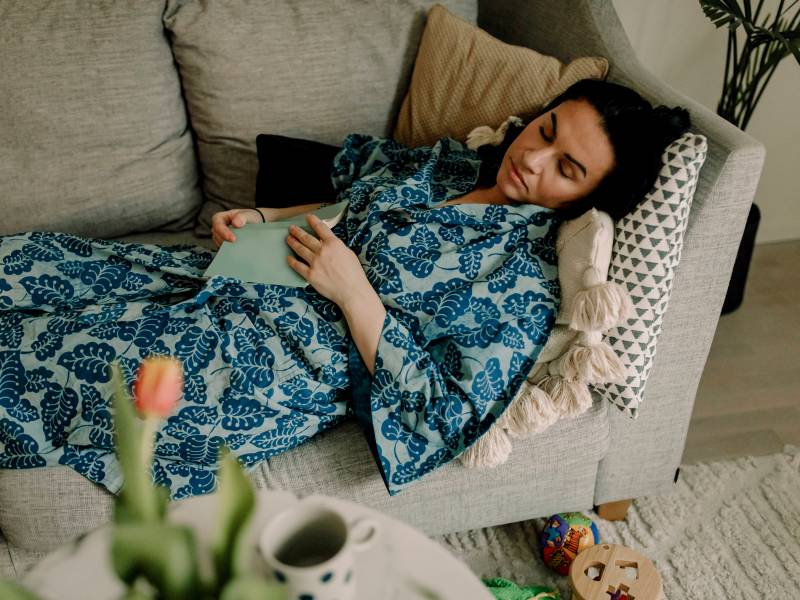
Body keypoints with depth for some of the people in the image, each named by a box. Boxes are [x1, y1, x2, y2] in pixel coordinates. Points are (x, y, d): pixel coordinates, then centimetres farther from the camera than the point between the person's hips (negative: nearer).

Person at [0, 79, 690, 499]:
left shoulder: (527, 281, -15)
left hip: (276, 371, -8)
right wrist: (263, 218, 6)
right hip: (246, 280, 8)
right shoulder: (454, 160, 7)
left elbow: (444, 413, -19)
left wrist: (355, 294, -20)